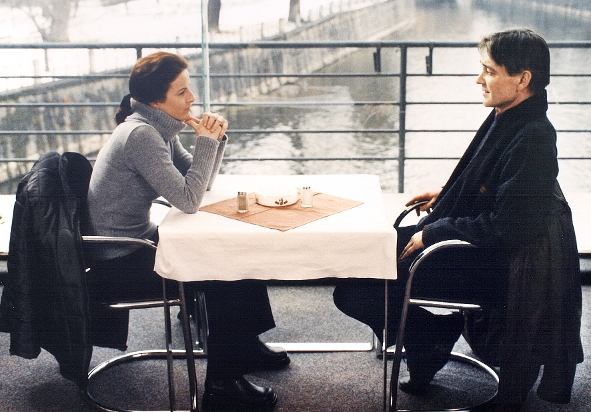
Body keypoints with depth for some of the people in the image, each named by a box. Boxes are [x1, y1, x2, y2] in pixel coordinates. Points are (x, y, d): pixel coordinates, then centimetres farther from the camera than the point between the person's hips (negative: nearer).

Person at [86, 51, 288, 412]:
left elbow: (202, 183, 9)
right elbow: (188, 200, -27)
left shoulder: (161, 128, 5)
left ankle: (246, 344, 22)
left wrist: (215, 138, -6)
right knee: (224, 273, -15)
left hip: (140, 241, 9)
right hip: (118, 265, -9)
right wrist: (206, 141, -21)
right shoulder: (139, 134, -24)